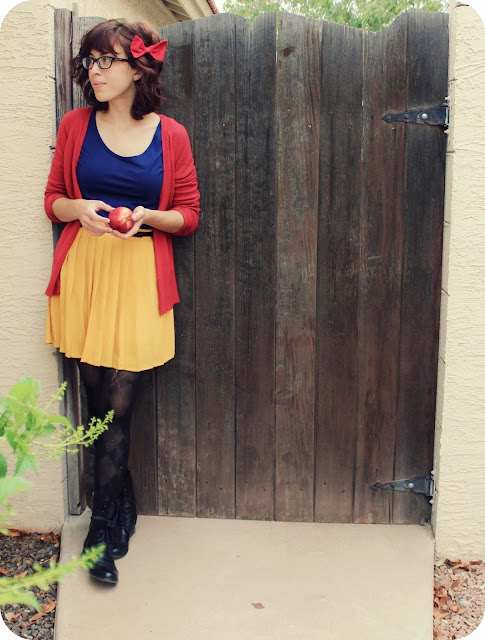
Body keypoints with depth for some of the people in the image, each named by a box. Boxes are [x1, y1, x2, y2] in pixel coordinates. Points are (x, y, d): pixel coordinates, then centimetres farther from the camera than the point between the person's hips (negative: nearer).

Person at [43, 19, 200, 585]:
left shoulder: (170, 135, 2)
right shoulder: (75, 126, 7)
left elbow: (188, 215, 5)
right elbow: (53, 200, 12)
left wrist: (148, 217, -13)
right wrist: (80, 210, -9)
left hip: (139, 278, -2)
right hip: (82, 271, 2)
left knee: (118, 407, -2)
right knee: (97, 402, 9)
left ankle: (104, 529, 15)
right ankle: (121, 506, 31)